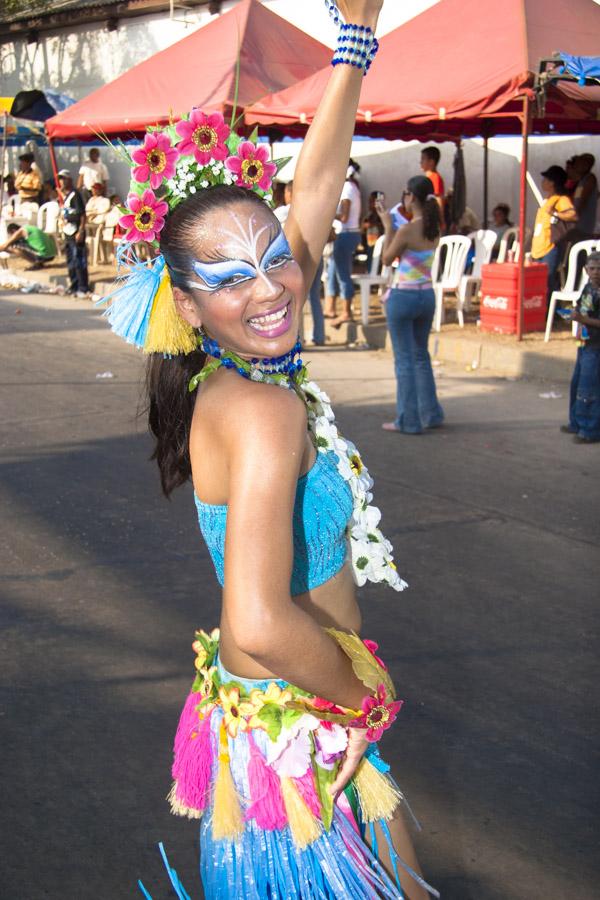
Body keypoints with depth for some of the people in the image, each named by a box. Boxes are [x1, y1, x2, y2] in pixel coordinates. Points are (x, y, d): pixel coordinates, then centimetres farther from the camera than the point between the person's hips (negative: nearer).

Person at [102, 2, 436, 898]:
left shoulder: (249, 367, -2)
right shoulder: (262, 408, -27)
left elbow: (316, 192, 7)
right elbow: (261, 623, -39)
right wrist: (365, 698, -20)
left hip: (313, 714, 8)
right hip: (289, 737, -8)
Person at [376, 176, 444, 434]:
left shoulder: (406, 230, -18)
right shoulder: (434, 229, 2)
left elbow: (387, 259, -6)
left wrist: (387, 226, 1)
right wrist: (393, 226, 19)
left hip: (403, 297, -7)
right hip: (427, 296, 7)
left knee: (404, 359, 2)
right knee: (421, 355, 20)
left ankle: (408, 420, 7)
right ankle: (430, 413, 26)